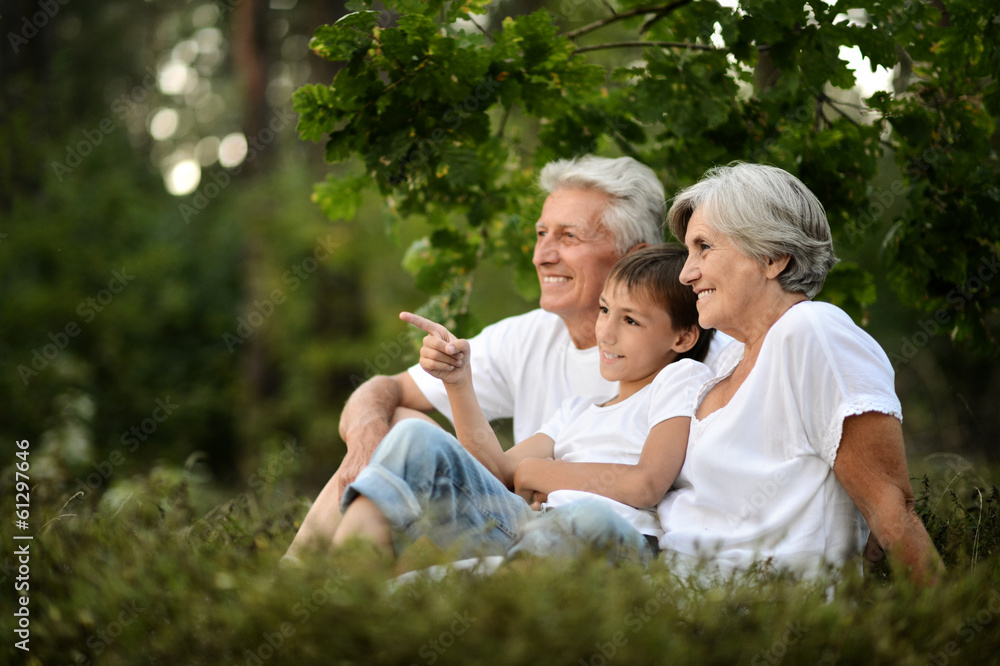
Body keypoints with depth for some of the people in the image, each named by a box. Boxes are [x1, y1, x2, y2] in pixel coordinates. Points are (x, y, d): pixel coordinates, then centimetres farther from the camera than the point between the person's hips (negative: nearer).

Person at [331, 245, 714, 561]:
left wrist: (531, 471, 8)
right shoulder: (578, 411, 33)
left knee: (588, 517, -42)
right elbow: (495, 471, 18)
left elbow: (645, 485, -2)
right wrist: (458, 380, 7)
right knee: (417, 438, -12)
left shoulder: (682, 379, 15)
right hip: (521, 526, 6)